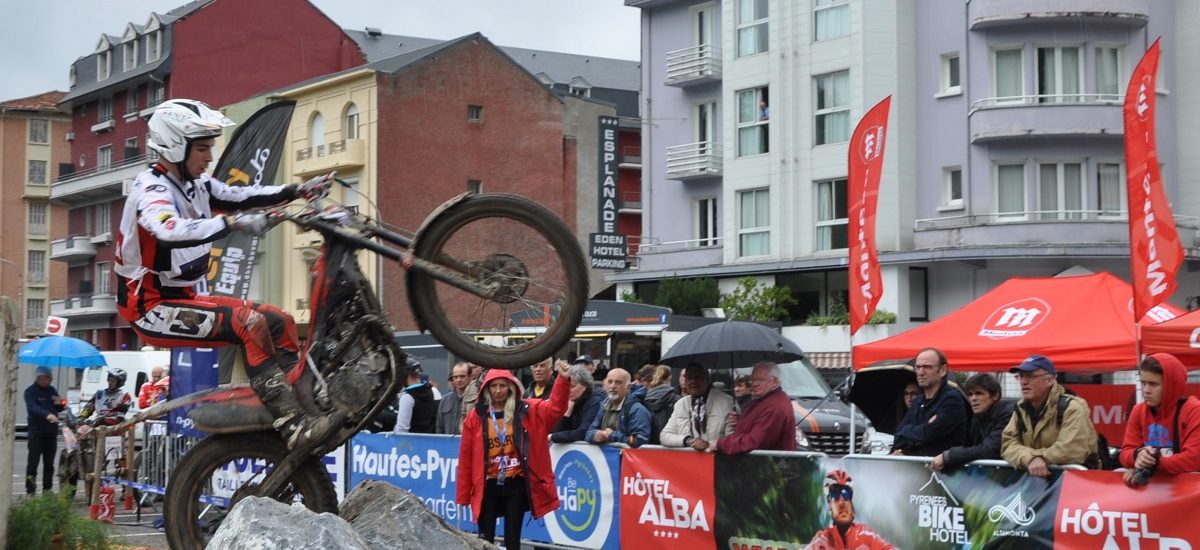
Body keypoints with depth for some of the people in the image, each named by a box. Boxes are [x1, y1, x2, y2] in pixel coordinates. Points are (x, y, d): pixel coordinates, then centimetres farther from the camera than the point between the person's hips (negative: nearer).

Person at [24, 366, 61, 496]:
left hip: (51, 433, 6)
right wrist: (47, 414, -39)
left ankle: (47, 490, 19)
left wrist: (60, 404, -3)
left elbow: (59, 409, 22)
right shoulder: (30, 391, -5)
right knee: (33, 462, -7)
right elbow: (32, 407, -23)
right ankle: (30, 491, -6)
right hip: (36, 433, -6)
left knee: (49, 464, 11)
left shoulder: (52, 390, 14)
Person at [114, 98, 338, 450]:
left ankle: (308, 405, -3)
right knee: (249, 322, -27)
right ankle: (294, 425, -34)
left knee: (278, 322, 2)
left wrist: (298, 191, 0)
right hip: (153, 309, -10)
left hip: (186, 298, 10)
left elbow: (239, 197, 13)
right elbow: (170, 231, -38)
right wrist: (232, 223, -47)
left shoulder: (195, 184, 9)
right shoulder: (151, 189, -18)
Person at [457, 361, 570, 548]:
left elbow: (555, 407, -10)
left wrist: (563, 381, -27)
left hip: (516, 484, 0)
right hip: (488, 486, 0)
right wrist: (463, 494, 1)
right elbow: (466, 456, 1)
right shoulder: (476, 416, -1)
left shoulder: (527, 410, 1)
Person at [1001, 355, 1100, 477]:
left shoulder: (1071, 408, -12)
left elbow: (1072, 452, -23)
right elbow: (1008, 445, -3)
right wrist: (1030, 458, -21)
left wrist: (1038, 457, -12)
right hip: (1034, 477, 4)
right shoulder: (1022, 408, 7)